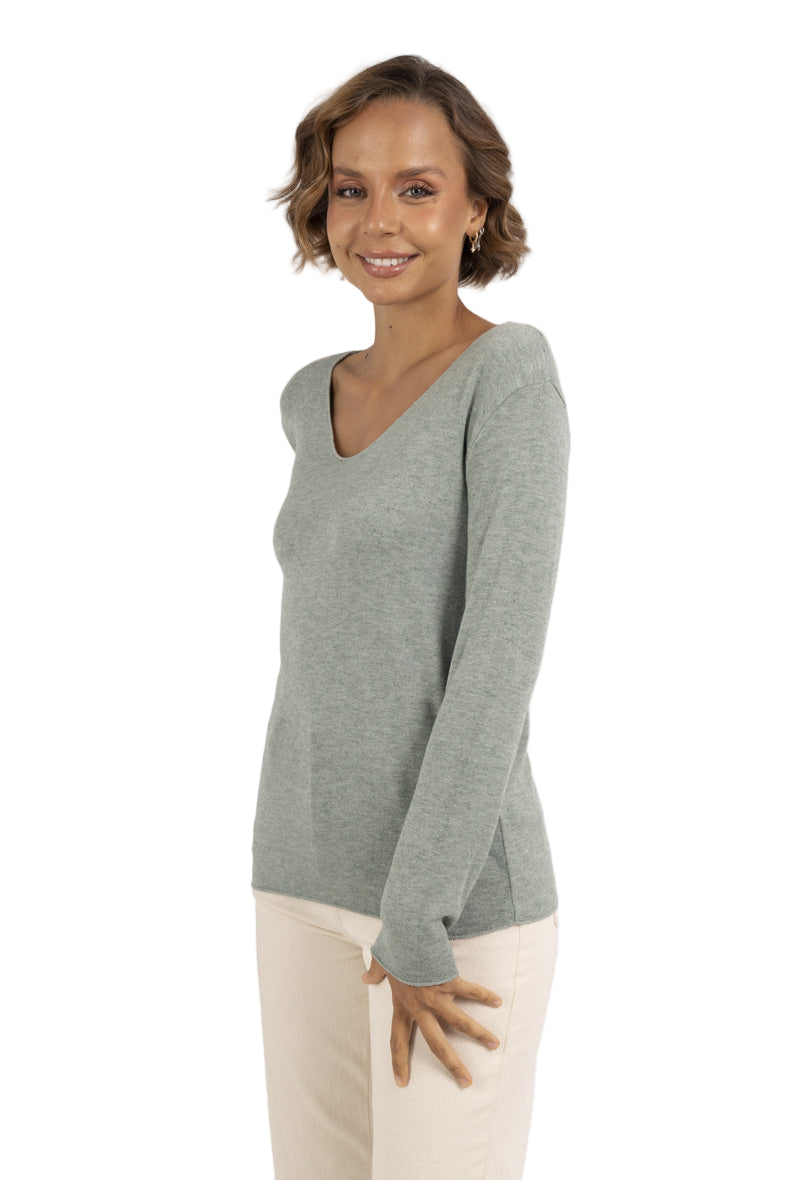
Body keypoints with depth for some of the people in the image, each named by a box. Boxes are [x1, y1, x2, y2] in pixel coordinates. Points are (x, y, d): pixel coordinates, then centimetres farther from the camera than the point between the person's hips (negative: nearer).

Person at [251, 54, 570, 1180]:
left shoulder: (513, 370, -13)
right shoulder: (309, 399, 9)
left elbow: (504, 656, -19)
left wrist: (416, 929, -19)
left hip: (458, 897, -7)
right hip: (311, 878, 7)